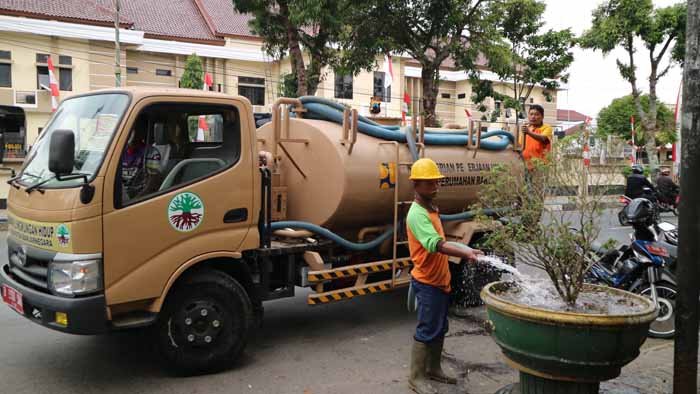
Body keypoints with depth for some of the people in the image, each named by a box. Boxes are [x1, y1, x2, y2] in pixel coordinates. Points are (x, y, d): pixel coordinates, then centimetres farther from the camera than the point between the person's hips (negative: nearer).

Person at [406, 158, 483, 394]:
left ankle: (433, 369, 31)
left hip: (440, 281, 9)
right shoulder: (417, 214, -22)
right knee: (427, 330, -2)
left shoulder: (431, 209, 10)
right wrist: (466, 253, -46)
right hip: (427, 283, -9)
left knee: (440, 329, 17)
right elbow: (436, 244, -36)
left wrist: (464, 251, 19)